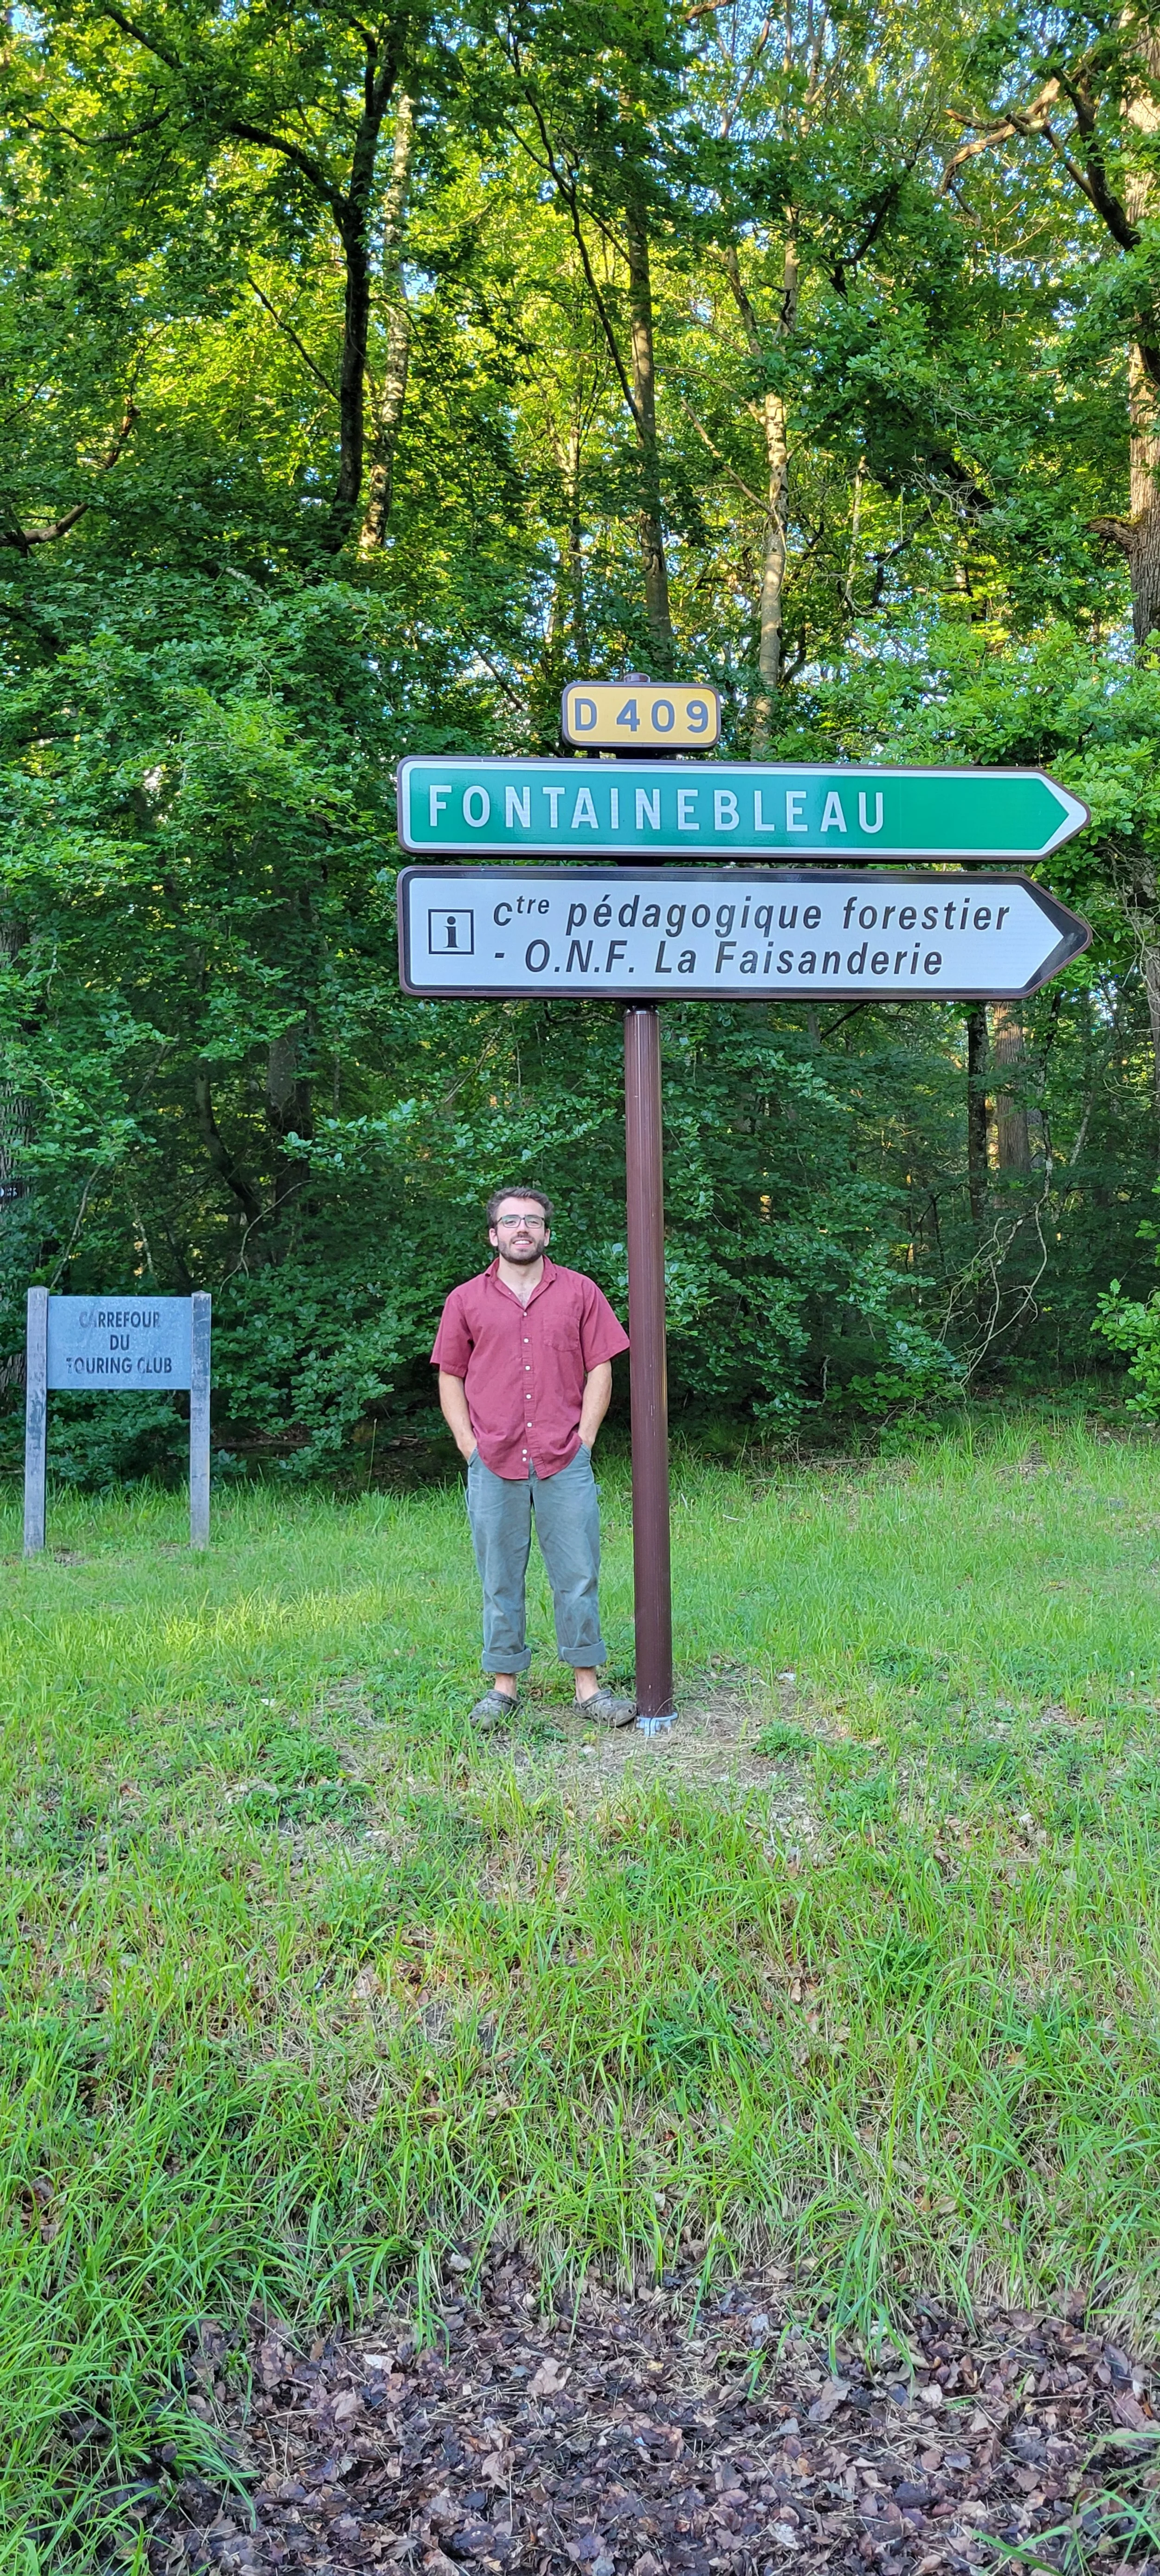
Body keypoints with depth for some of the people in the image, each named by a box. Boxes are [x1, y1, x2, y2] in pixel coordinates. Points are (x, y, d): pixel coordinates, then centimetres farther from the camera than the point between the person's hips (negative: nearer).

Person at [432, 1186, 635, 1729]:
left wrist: (583, 1439, -3)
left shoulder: (580, 1292, 6)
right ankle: (504, 1684, 18)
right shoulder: (466, 1300, 7)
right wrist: (469, 1444, 0)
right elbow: (450, 1377, 10)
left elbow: (600, 1370, 5)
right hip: (493, 1465, 1)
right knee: (500, 1580, 8)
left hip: (565, 1464, 0)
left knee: (578, 1576, 3)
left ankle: (587, 1684, 13)